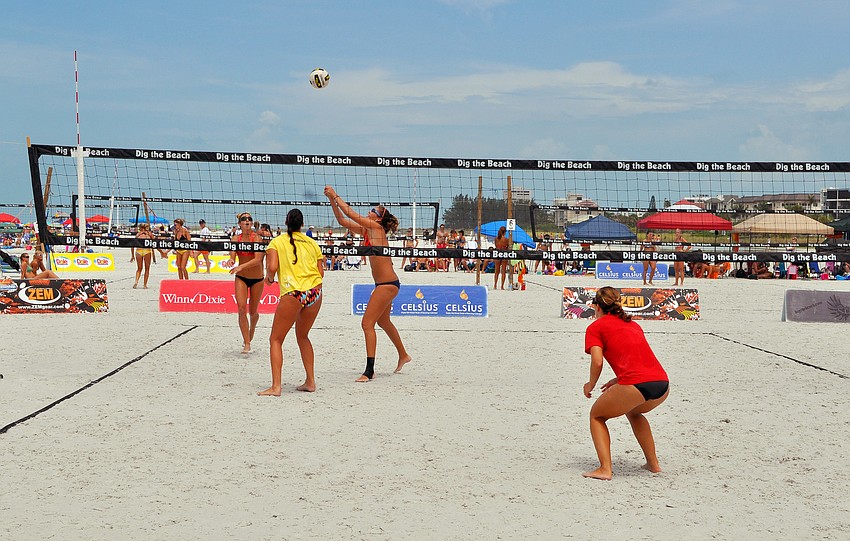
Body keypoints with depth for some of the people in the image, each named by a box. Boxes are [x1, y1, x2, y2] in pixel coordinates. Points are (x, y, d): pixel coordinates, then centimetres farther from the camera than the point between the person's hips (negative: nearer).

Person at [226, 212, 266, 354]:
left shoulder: (257, 238, -14)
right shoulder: (235, 238, -3)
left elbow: (258, 259, -26)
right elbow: (233, 256, -13)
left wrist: (241, 266, -39)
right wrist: (231, 261, -38)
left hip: (257, 279, -2)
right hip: (241, 278, 2)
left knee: (253, 312, 10)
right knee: (242, 308, -16)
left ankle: (250, 334, 42)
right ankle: (247, 344, -12)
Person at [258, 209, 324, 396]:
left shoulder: (277, 242, 6)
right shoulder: (312, 243, 16)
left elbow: (272, 267, -8)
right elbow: (321, 272, 13)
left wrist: (270, 278, 13)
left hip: (293, 294, -5)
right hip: (315, 292, 5)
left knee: (276, 339, 6)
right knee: (302, 336, 25)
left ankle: (276, 386, -4)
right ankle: (310, 381, 25)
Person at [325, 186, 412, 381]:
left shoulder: (376, 227, -12)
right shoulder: (366, 230, 10)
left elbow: (350, 213, -14)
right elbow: (343, 221, 14)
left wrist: (335, 196, -6)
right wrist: (332, 200, 6)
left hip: (387, 284, -10)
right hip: (385, 284, 10)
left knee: (367, 323, -11)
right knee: (383, 321, 25)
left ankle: (370, 370, -11)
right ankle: (403, 356, 45)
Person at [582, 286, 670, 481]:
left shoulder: (596, 327, 11)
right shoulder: (633, 324, 29)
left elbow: (597, 361, -2)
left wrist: (591, 385, 14)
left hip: (635, 385, -6)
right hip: (662, 383, 6)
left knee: (597, 415, 18)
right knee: (634, 412, 36)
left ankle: (605, 469, 3)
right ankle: (653, 464, 34)